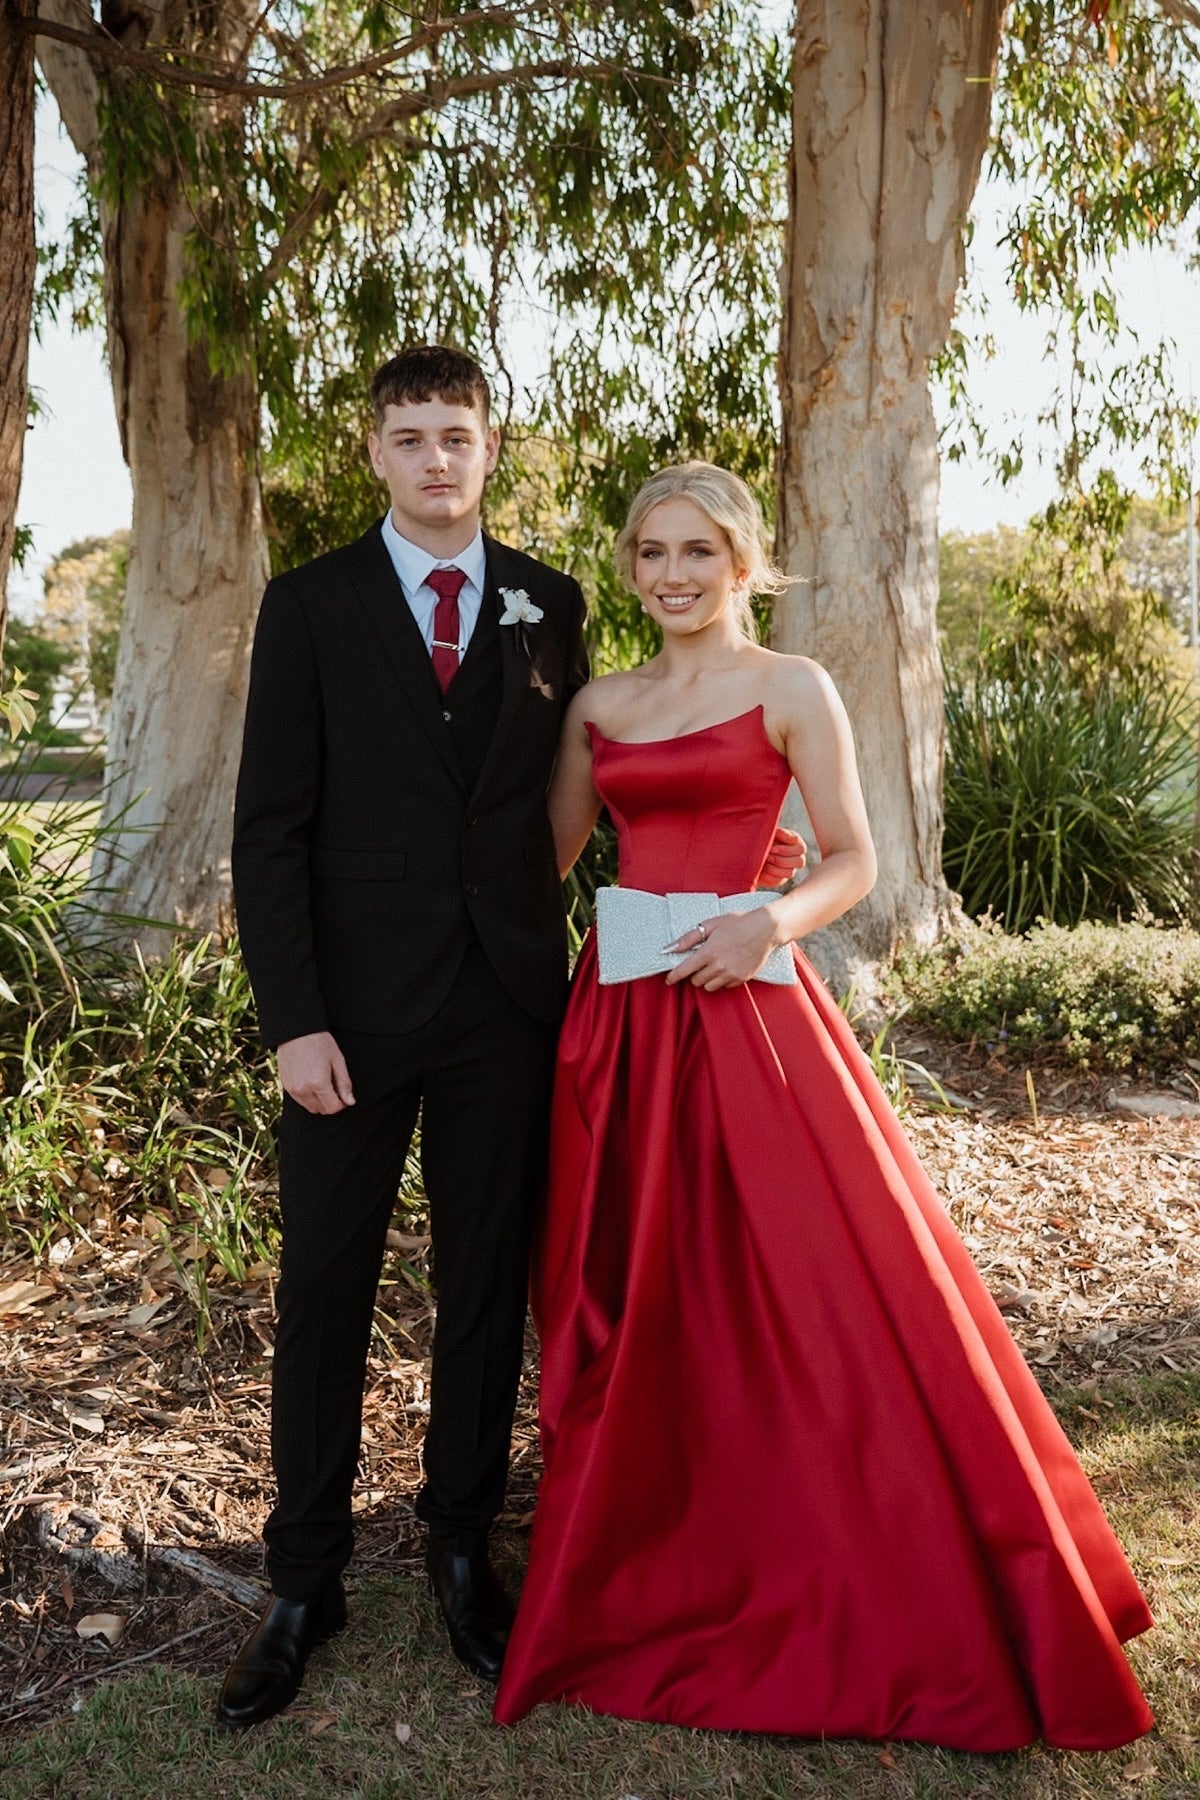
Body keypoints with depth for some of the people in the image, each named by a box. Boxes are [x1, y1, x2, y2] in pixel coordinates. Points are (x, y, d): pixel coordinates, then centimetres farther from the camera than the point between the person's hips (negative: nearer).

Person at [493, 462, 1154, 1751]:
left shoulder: (789, 691, 1)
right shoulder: (598, 706, 14)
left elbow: (854, 860, -1)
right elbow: (543, 852, 17)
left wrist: (772, 921, -17)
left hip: (742, 1011, -5)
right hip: (618, 1016, 5)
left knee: (803, 1286, -2)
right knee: (625, 1295, 11)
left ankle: (874, 1600, 19)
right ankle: (644, 1563, 31)